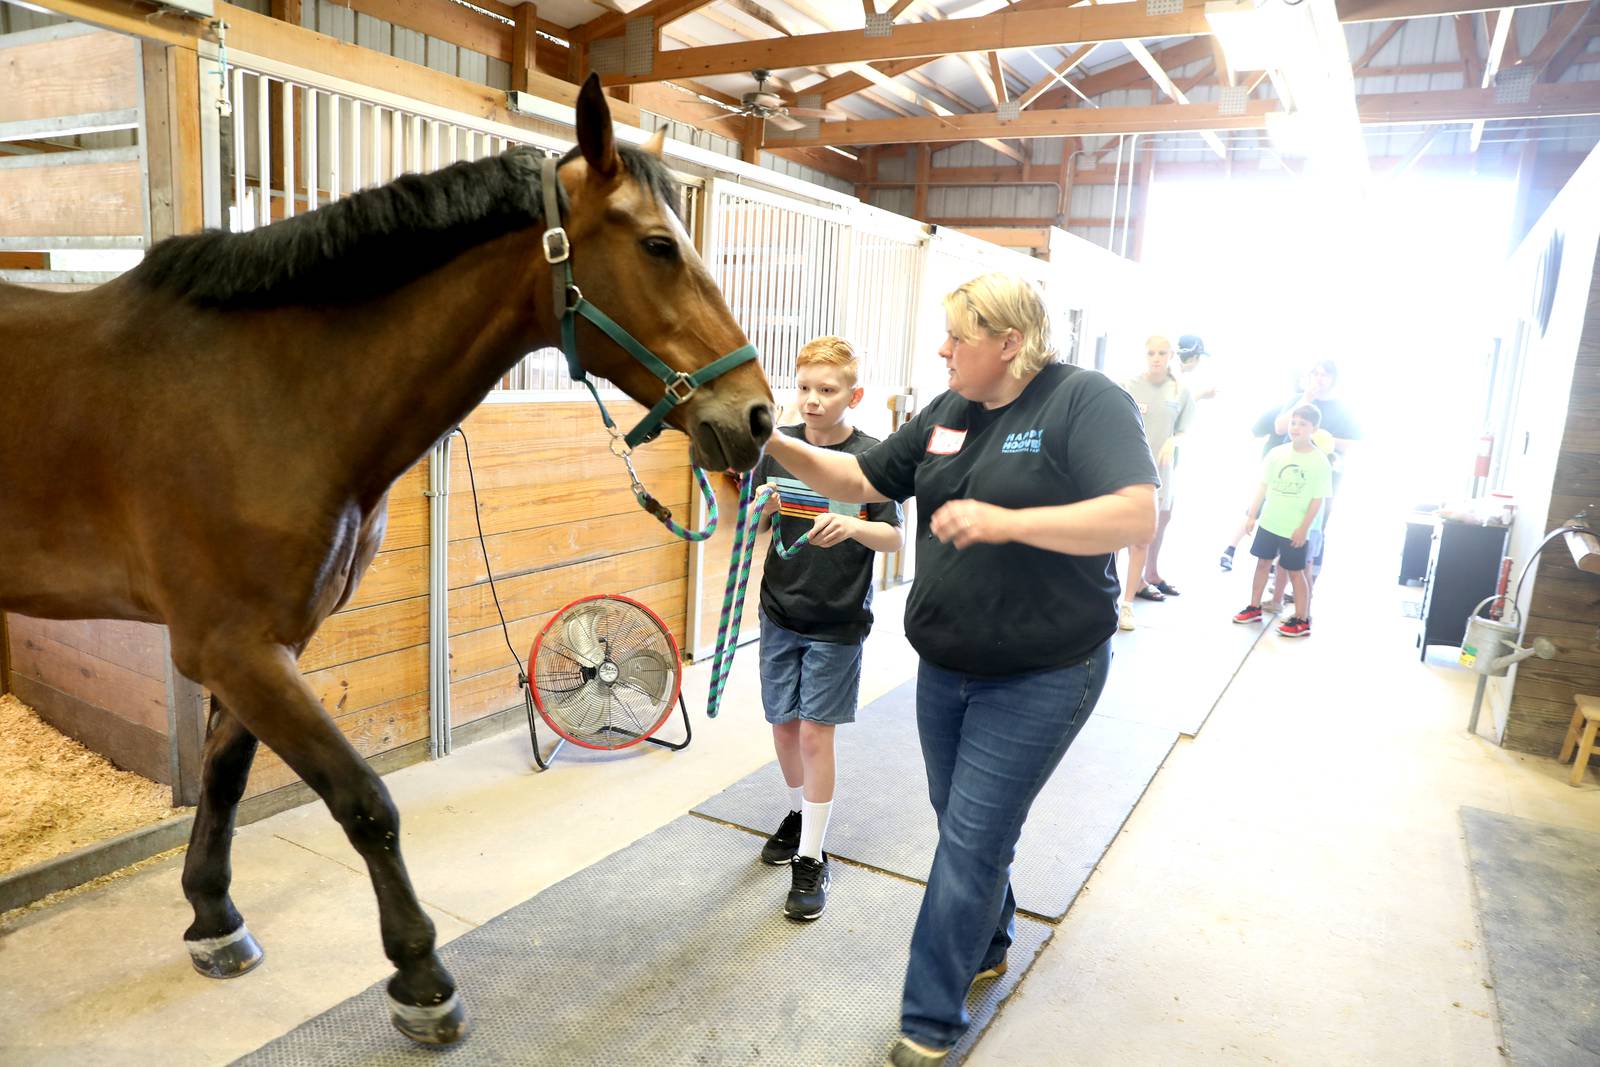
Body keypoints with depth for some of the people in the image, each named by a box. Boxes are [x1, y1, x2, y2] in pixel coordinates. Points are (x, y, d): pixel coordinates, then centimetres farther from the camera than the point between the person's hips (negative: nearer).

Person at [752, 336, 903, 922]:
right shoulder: (779, 447, 0)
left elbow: (895, 538, -10)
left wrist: (852, 526, -30)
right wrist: (761, 511, -18)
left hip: (837, 620, -4)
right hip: (780, 610, 4)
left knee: (816, 734, -1)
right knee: (784, 725, 14)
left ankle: (811, 860, 12)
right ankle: (799, 814, 39)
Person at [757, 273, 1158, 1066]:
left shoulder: (1087, 401, -15)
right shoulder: (947, 413, 5)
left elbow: (1138, 518, -25)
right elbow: (862, 481, 11)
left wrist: (1006, 522, -31)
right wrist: (778, 447, -2)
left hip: (1040, 678, -6)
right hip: (944, 667, 7)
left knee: (970, 840, -1)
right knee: (965, 825, 20)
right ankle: (989, 944, 45)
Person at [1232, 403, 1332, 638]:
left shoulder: (1320, 462, -11)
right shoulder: (1277, 453, -1)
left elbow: (1318, 499, -10)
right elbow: (1263, 486, 5)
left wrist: (1304, 528, -13)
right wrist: (1252, 514, 3)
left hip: (1295, 529, -4)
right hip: (1269, 522, 4)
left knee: (1295, 572, 2)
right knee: (1262, 563, 13)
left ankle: (1302, 621, 10)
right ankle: (1254, 608, 27)